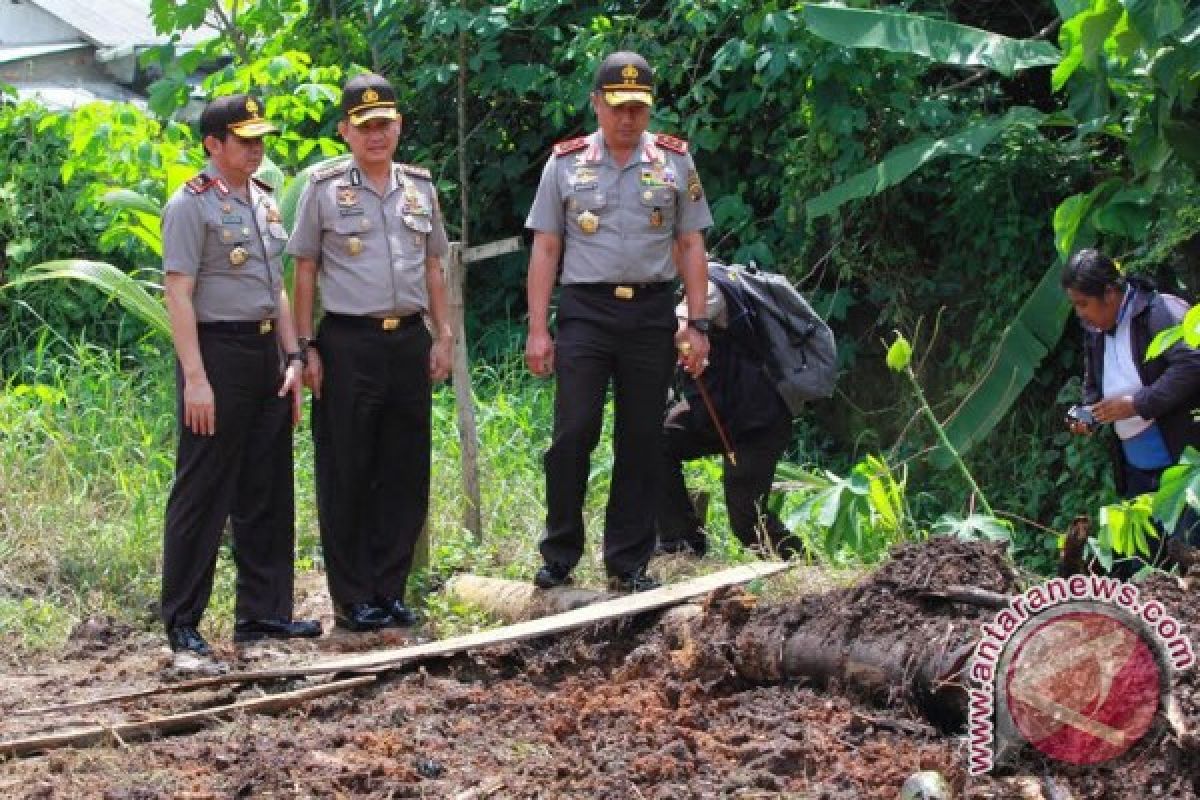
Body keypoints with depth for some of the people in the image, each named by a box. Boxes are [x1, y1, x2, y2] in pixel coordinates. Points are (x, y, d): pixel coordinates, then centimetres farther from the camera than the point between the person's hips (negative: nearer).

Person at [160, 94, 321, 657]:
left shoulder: (265, 200, 15)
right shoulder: (191, 205, -9)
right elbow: (179, 295, -14)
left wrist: (292, 357, 12)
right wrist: (195, 378, -20)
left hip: (266, 352, 8)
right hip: (218, 351, -8)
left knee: (268, 490, 10)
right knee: (204, 491, -3)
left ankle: (264, 611, 18)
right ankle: (181, 620, 3)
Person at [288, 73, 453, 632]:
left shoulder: (420, 187, 12)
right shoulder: (324, 189, -1)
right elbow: (305, 271, 0)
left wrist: (443, 335, 11)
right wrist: (306, 347, -5)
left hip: (410, 340, 4)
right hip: (348, 345, -4)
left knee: (406, 474, 7)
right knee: (346, 476, 0)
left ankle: (390, 590, 17)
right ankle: (352, 599, 7)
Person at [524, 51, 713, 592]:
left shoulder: (675, 162, 8)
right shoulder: (566, 163, 5)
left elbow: (691, 246, 9)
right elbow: (545, 249, 5)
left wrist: (697, 325, 2)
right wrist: (538, 329, -2)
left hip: (651, 313, 1)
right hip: (585, 310, -1)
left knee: (641, 441, 4)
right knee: (572, 435, -7)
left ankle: (628, 564, 11)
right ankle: (559, 558, 4)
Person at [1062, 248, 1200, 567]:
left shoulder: (1162, 312, -15)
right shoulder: (1095, 332, 11)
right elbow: (1093, 386, 25)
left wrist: (1137, 404, -24)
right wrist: (1087, 416, 3)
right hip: (1135, 468, 8)